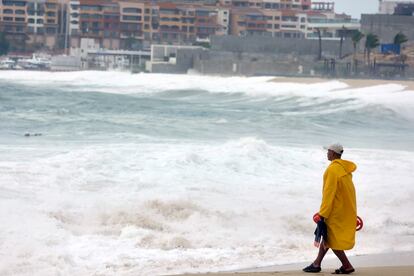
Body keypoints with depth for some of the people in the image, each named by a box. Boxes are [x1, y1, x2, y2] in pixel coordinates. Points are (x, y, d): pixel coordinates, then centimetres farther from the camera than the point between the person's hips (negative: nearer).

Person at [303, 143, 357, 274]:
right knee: (328, 235, 16)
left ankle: (347, 266, 5)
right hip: (346, 209, 9)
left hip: (336, 212, -9)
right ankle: (317, 264, 22)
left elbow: (329, 193, -22)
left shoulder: (333, 169, -20)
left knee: (332, 239, 1)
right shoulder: (345, 168, 8)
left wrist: (322, 213, -18)